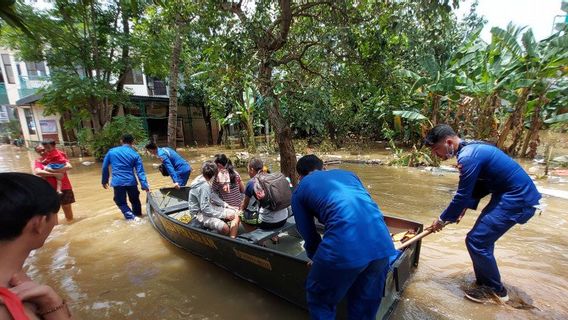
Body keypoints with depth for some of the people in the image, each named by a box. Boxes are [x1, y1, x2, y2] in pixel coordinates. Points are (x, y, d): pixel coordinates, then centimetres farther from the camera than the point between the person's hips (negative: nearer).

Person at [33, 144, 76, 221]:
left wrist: (53, 171, -19)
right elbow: (37, 172, -17)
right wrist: (55, 174, -21)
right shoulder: (38, 161, 2)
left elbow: (69, 166, -13)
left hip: (64, 188, 0)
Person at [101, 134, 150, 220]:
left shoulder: (111, 151, 4)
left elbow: (105, 167, 9)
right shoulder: (135, 155, 0)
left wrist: (105, 181, 20)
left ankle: (131, 217, -3)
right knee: (134, 199, 21)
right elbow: (140, 172, -6)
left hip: (117, 182, 0)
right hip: (131, 181, 0)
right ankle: (137, 214, 35)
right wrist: (145, 186, -9)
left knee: (121, 202, 13)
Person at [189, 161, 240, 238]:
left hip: (208, 208, 10)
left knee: (235, 214, 0)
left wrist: (225, 205, 6)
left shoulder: (204, 181, 3)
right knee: (225, 228, -32)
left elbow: (212, 196, 15)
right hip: (200, 213, -10)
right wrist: (224, 215, -19)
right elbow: (205, 209, -25)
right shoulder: (204, 186, -25)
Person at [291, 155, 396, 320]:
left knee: (319, 299, 24)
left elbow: (308, 234, 20)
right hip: (382, 243, 6)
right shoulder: (348, 173, 29)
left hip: (344, 248, -5)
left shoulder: (300, 190, 17)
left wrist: (315, 259, 42)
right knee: (367, 303, 29)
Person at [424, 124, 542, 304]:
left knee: (476, 241, -5)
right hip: (512, 195, 10)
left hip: (517, 199, -10)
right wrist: (465, 207, 7)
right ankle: (486, 283, 29)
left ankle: (496, 291, 14)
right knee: (481, 238, 14)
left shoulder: (468, 157, -24)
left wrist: (443, 219, -6)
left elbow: (462, 195, -19)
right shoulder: (471, 148, 7)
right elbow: (479, 184, 16)